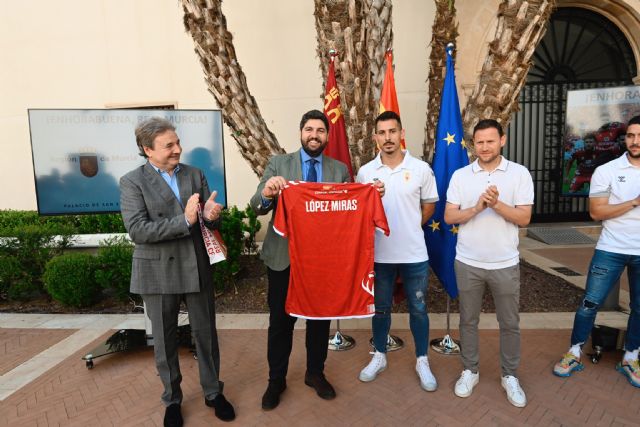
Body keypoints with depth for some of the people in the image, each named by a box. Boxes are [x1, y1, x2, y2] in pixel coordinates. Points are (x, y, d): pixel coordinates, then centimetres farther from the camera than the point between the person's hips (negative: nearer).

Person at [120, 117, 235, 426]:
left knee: (206, 333, 13)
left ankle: (213, 393, 33)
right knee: (165, 340, 13)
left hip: (197, 267, 3)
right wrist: (184, 221, -26)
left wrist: (211, 216, -20)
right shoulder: (132, 182, -7)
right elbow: (137, 230, -18)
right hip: (159, 273, -2)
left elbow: (211, 221, 4)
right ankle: (172, 399, 35)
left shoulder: (195, 175, 4)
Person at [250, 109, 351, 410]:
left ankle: (315, 373, 37)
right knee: (280, 321, 10)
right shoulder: (278, 163, -1)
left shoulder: (340, 169, 5)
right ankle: (276, 380, 30)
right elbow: (257, 207, -9)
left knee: (320, 319, 15)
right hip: (283, 257, -1)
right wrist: (267, 193, -32)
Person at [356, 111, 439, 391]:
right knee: (380, 308, 16)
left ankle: (422, 361, 32)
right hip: (378, 254, 1)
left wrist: (408, 228, 7)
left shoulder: (421, 169, -5)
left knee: (418, 309, 12)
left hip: (414, 254, -1)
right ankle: (379, 356, 35)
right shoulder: (365, 172, -2)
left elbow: (429, 207, 7)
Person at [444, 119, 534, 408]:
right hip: (467, 263, 1)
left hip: (505, 263, 0)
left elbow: (524, 218, -7)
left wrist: (496, 203, -22)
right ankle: (470, 371, 31)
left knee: (509, 323, 12)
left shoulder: (519, 173, -3)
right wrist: (477, 208, -19)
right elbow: (449, 217, -3)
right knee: (468, 320, 13)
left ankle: (510, 376, 32)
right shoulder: (460, 175, 0)